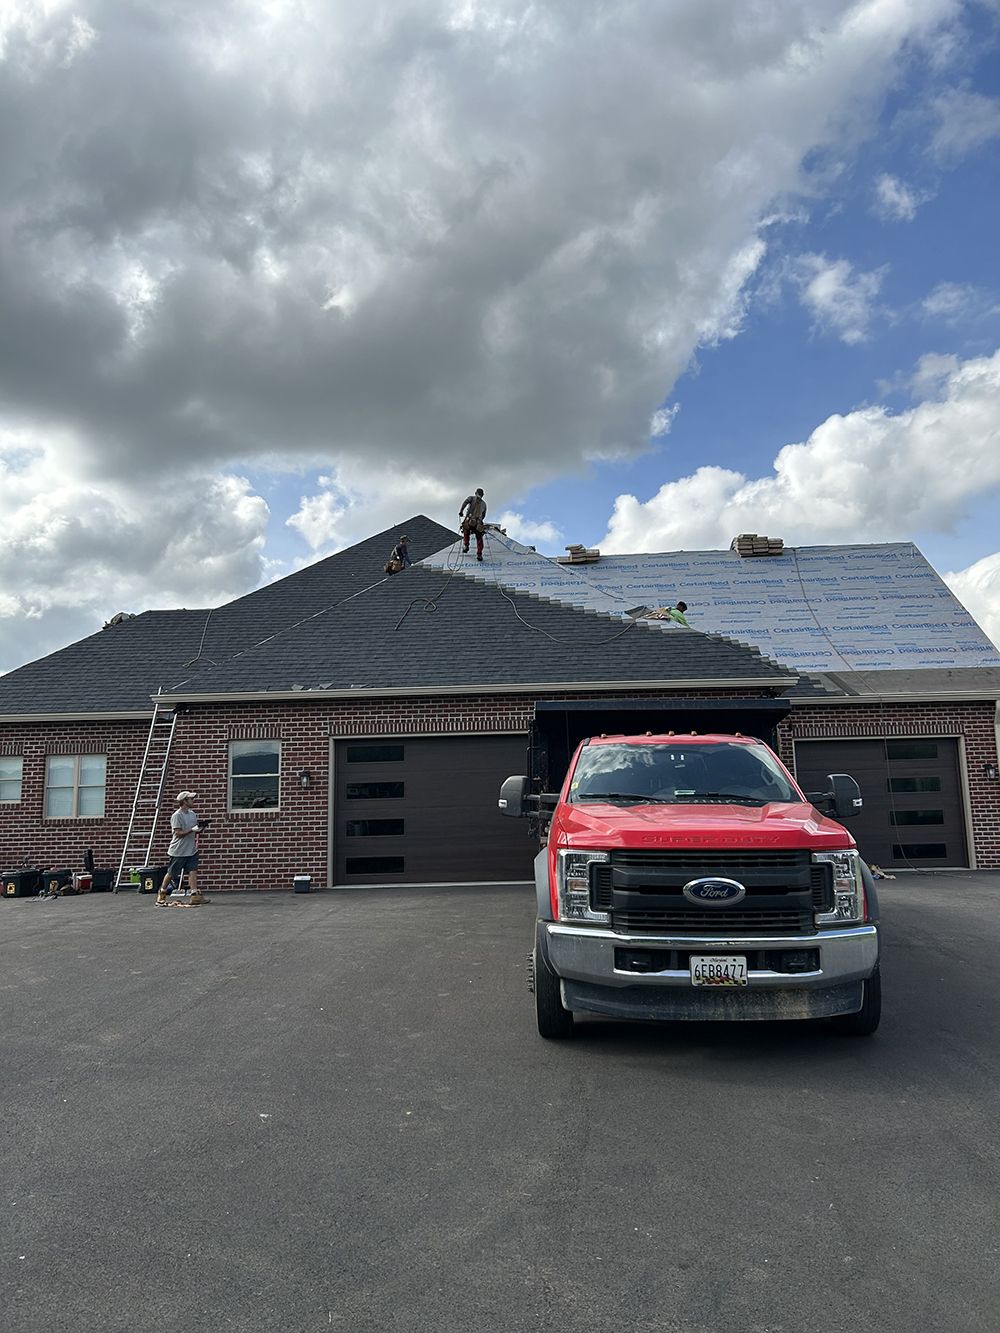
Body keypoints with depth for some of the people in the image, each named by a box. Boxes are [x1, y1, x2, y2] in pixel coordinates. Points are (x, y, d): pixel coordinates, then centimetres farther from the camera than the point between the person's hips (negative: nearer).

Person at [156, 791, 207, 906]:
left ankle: (194, 895, -10)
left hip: (191, 849, 6)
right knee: (171, 873, 6)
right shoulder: (177, 816, -14)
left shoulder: (192, 814, 9)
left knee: (193, 871, -6)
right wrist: (192, 830, -27)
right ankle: (161, 894, 23)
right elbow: (178, 833, -19)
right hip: (178, 850, -6)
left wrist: (199, 829, -2)